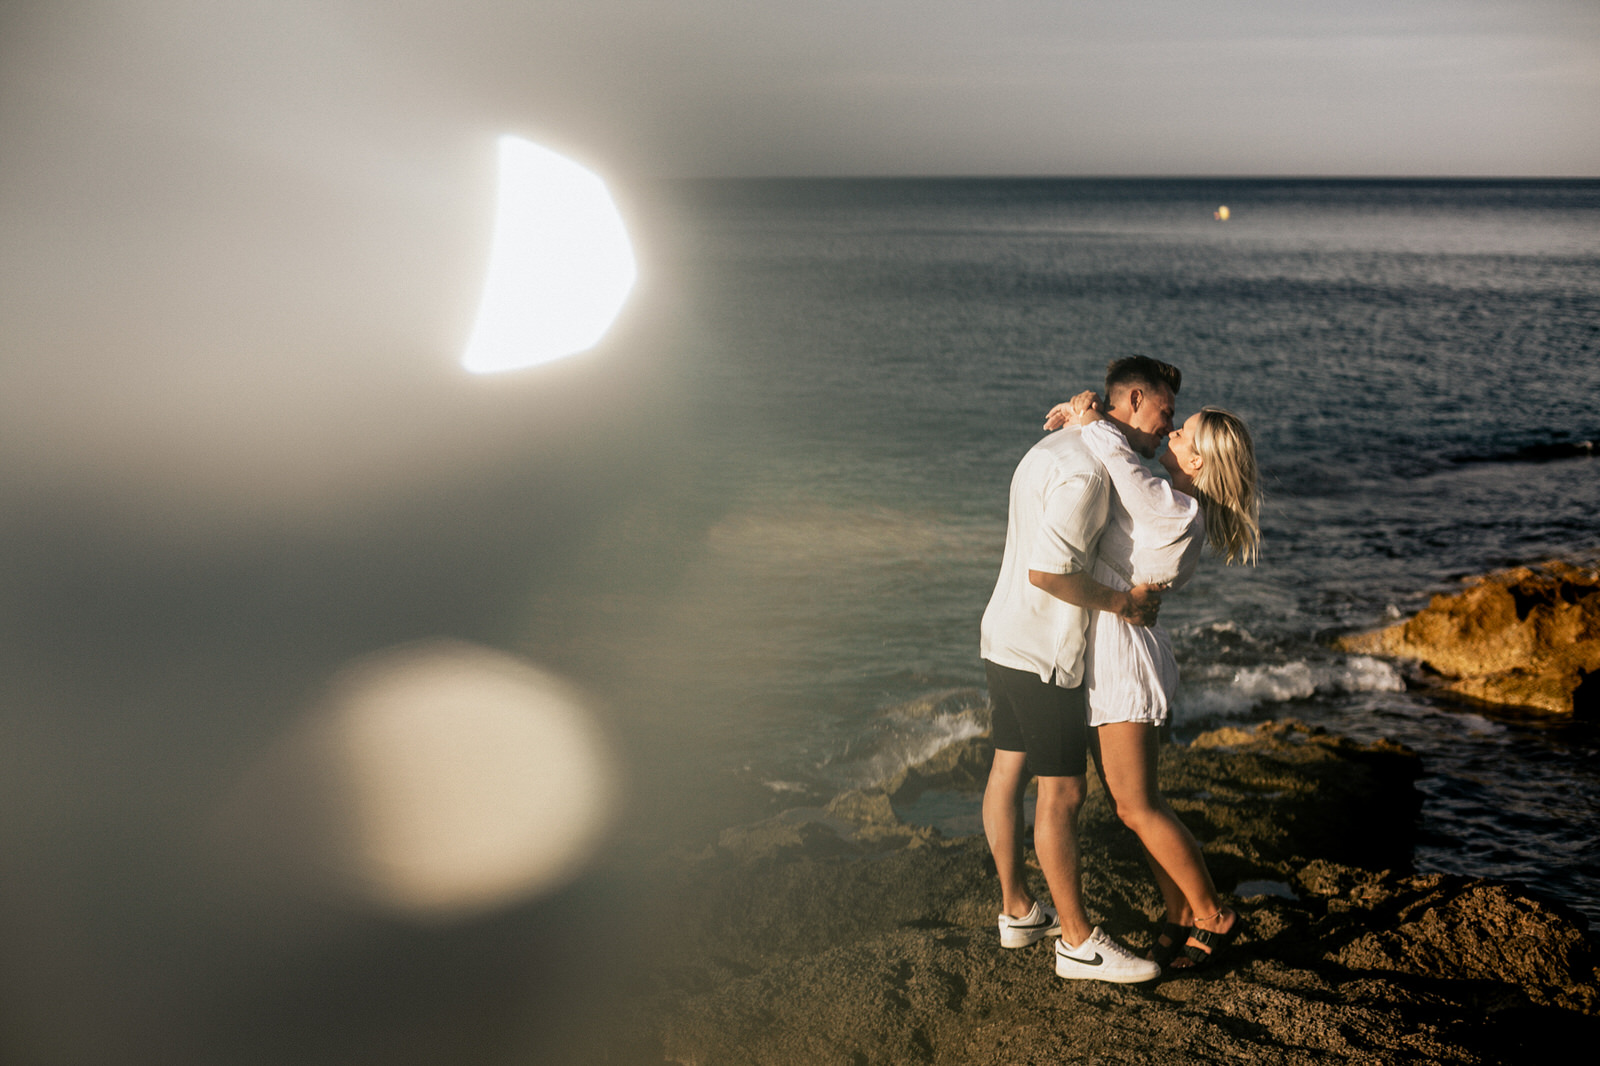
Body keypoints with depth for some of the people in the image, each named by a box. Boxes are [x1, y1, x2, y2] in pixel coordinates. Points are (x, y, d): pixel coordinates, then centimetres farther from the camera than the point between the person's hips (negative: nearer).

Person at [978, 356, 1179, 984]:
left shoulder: (1054, 449, 13)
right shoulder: (1083, 470, -21)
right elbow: (1048, 571, -28)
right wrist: (1120, 602, -15)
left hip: (1006, 638, 11)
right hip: (1043, 651, -11)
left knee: (1009, 770, 16)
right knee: (1062, 792, -3)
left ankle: (1017, 911, 28)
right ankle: (1078, 942, 5)